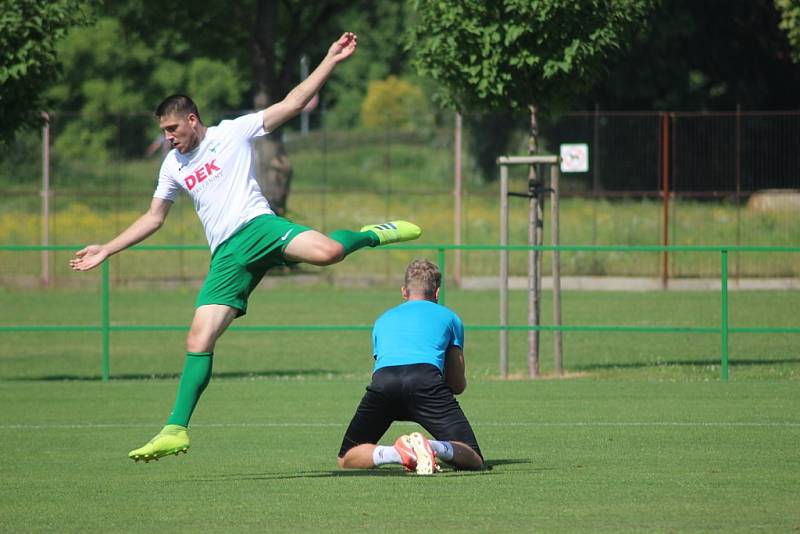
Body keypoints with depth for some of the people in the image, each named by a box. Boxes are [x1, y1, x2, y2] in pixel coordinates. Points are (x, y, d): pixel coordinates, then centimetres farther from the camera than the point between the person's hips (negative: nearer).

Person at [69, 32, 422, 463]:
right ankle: (176, 430, -6)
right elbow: (153, 218, 31)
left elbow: (292, 104, 4)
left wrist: (330, 61, -4)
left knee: (326, 252, -35)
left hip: (257, 227, -4)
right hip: (226, 257, 4)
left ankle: (370, 235, 0)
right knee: (199, 338, -8)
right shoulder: (174, 166, 22)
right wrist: (106, 250, 27)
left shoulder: (234, 133, 7)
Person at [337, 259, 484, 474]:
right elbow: (458, 385, 31)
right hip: (427, 379, -2)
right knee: (473, 461, 1)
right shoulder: (449, 317, 30)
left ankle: (393, 453, -17)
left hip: (382, 380, 2)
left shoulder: (383, 320, 37)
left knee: (347, 459, 15)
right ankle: (434, 447, -32)